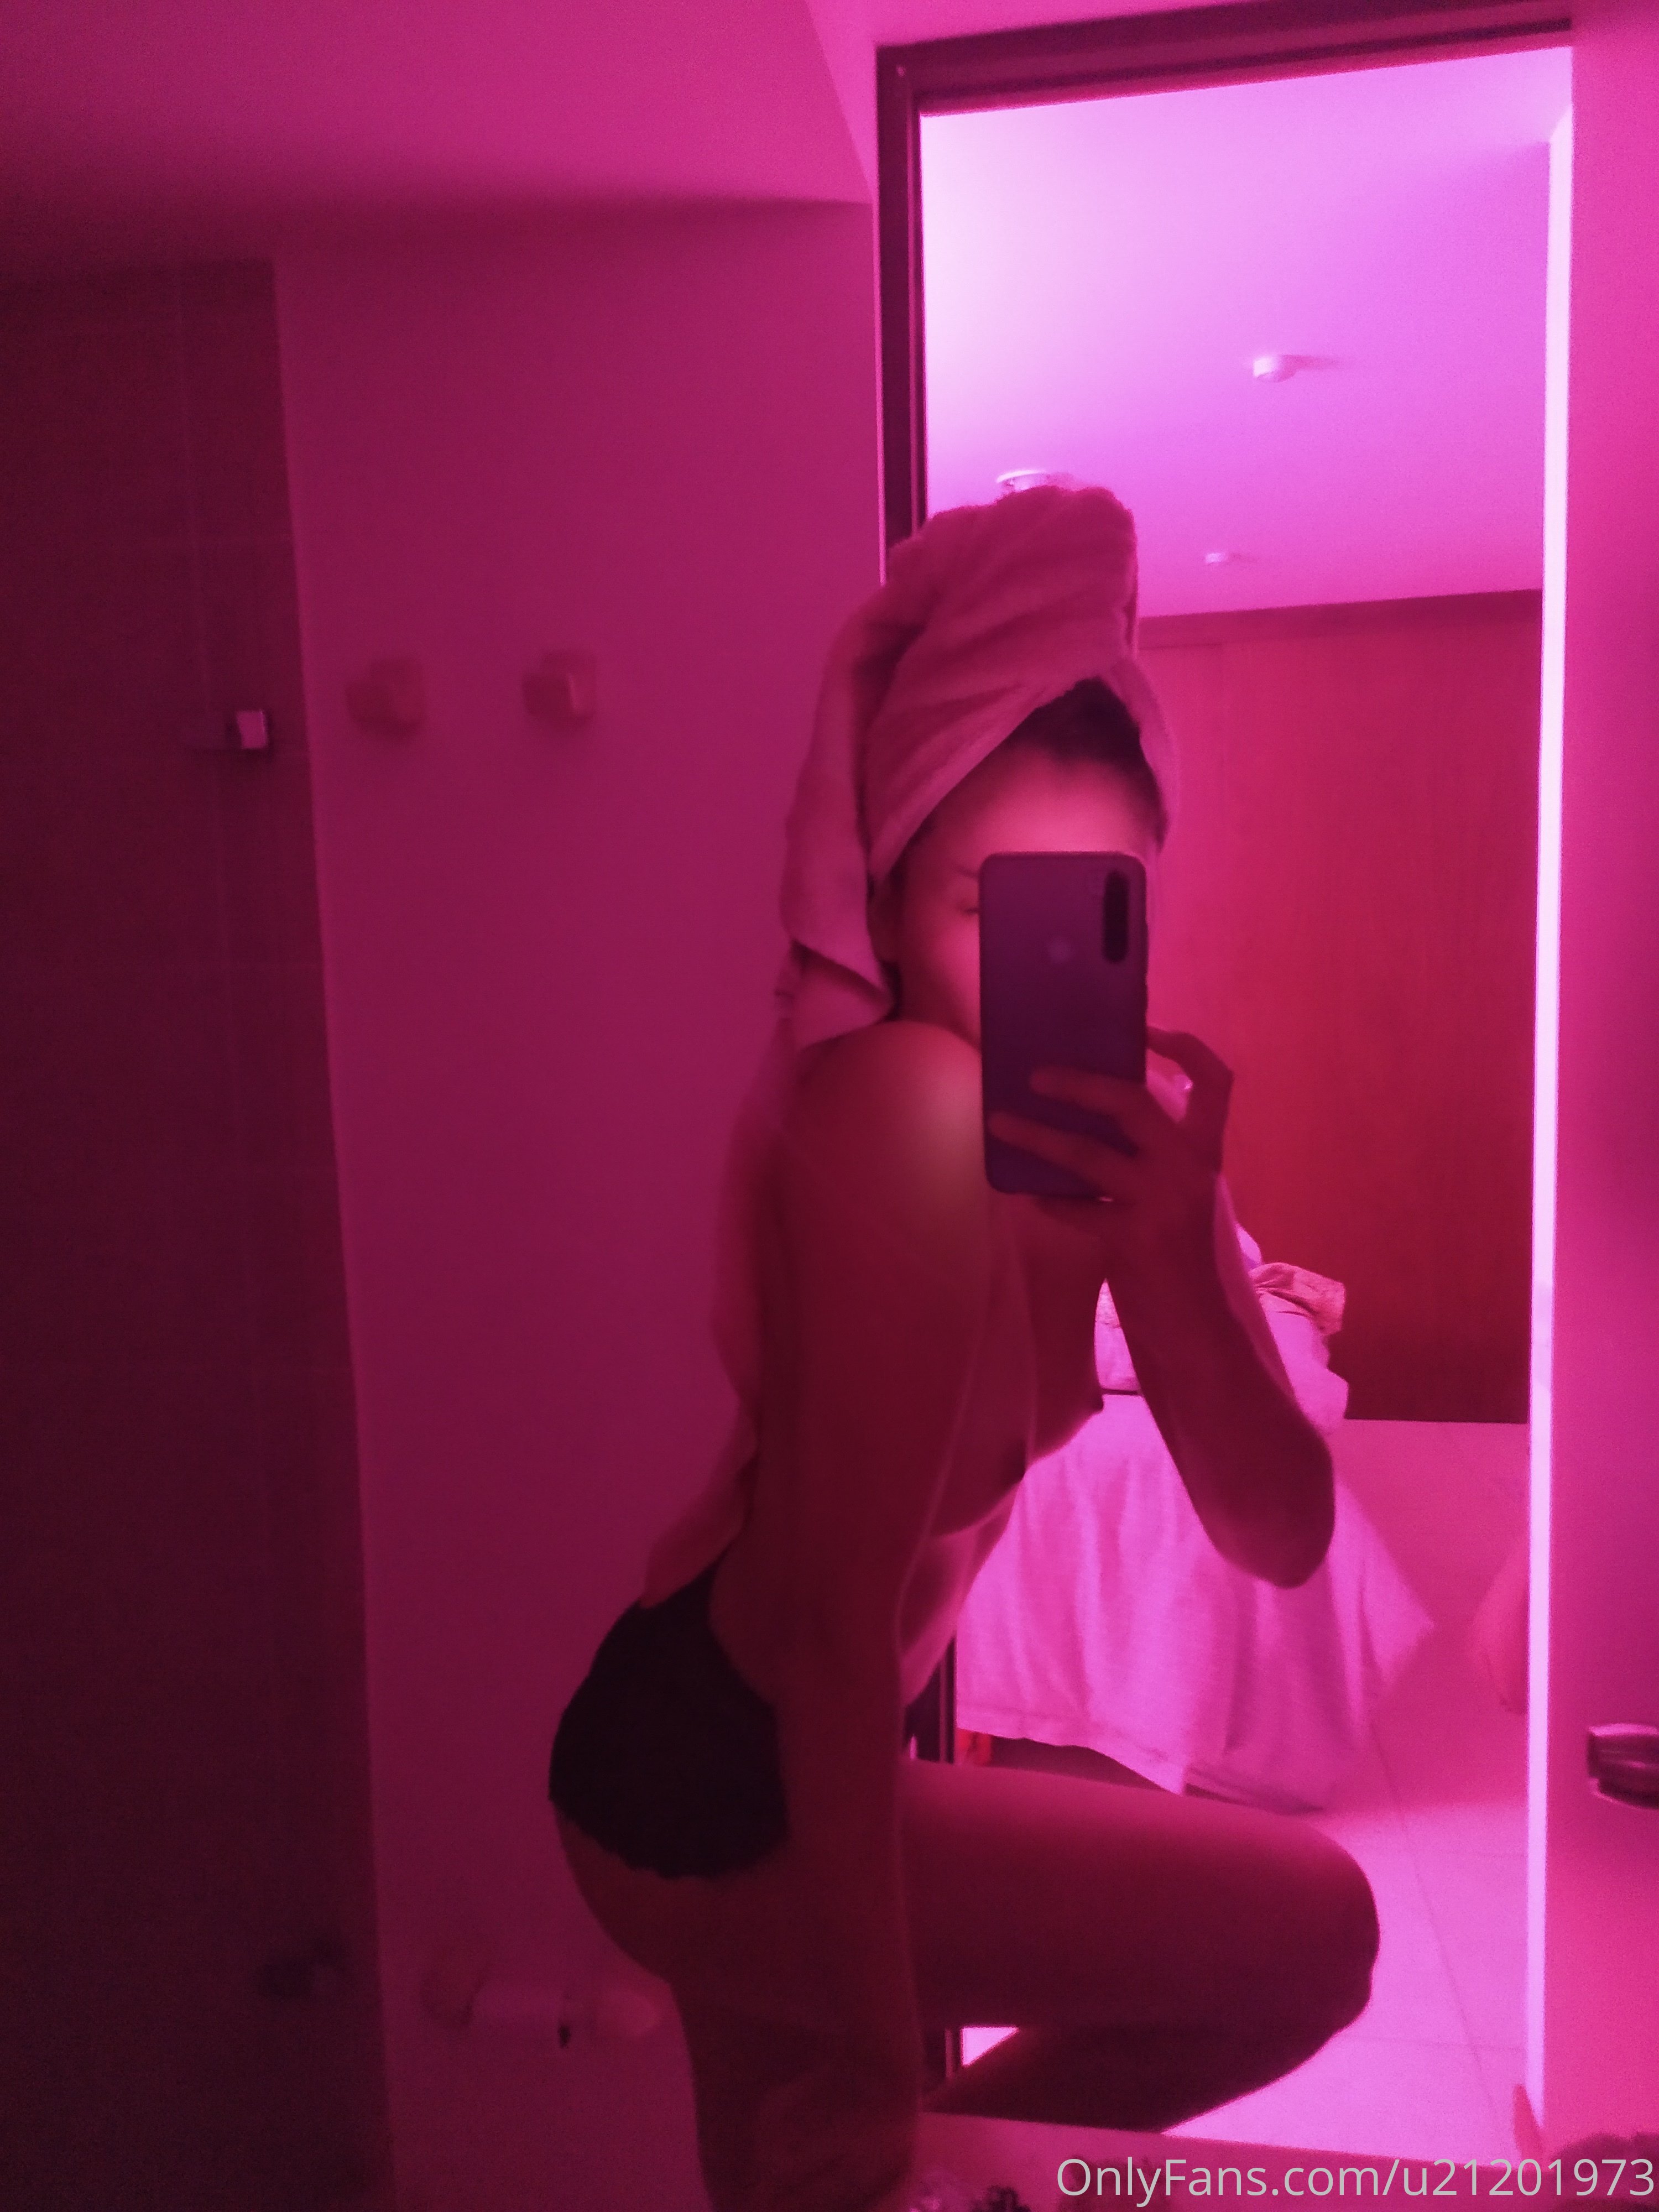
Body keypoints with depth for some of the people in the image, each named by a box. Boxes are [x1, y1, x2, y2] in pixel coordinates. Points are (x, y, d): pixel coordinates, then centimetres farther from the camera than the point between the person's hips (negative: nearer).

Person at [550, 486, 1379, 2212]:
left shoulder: (1122, 1111, -4)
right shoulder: (903, 1104, -28)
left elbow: (1280, 1539, -9)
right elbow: (839, 1614, -28)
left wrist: (1167, 1254, -27)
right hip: (709, 1792, -7)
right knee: (1312, 1936, 1)